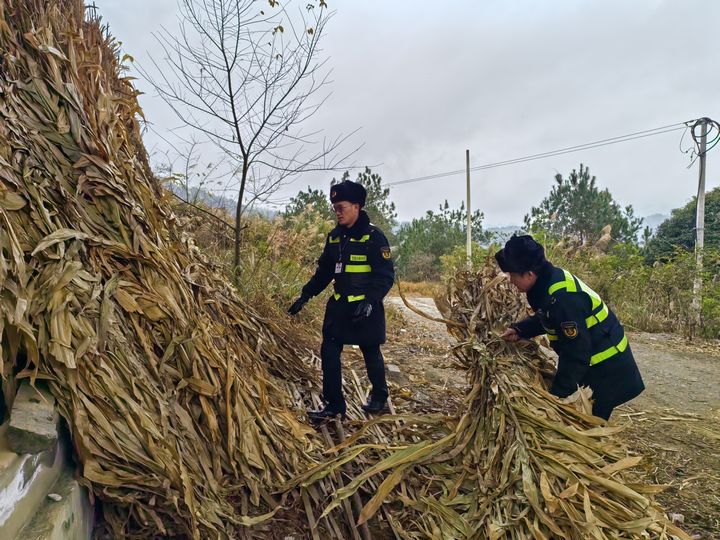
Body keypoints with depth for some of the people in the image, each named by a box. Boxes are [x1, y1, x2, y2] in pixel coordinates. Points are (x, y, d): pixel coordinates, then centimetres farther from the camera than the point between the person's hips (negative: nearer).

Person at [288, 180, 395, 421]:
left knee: (371, 353, 11)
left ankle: (379, 396, 35)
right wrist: (304, 296, 8)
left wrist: (370, 301, -27)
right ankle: (334, 404, 11)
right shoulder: (334, 237, 7)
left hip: (366, 308, -5)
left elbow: (386, 275, -15)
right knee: (329, 353, 0)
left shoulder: (373, 236, -12)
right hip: (339, 306, 6)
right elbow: (323, 271, 15)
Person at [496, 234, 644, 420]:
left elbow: (576, 354, -29)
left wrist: (557, 393, -21)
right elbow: (545, 319, 15)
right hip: (591, 361, 9)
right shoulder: (550, 279, -4)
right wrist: (519, 330, -1)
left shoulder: (563, 298, -34)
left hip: (606, 369, -9)